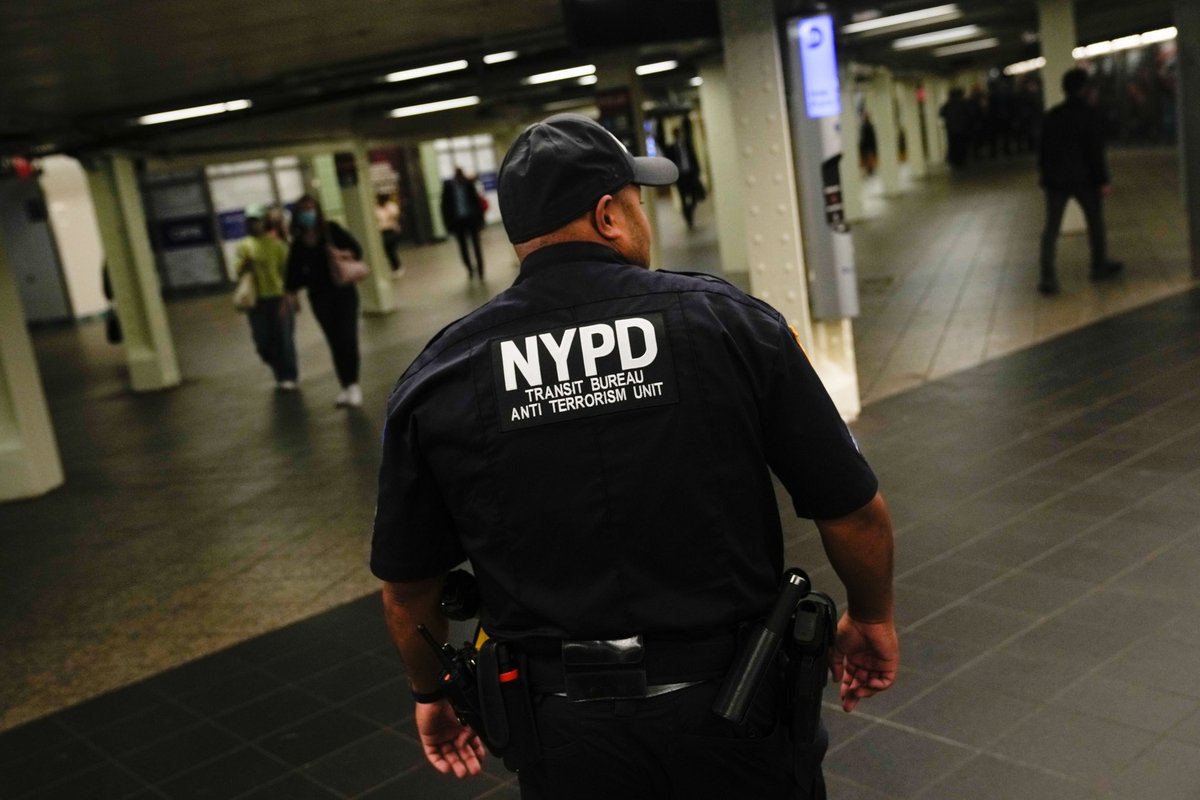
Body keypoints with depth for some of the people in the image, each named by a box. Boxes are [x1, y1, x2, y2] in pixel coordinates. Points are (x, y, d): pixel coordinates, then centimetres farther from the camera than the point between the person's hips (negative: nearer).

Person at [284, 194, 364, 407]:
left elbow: (356, 249, -5)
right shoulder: (298, 243, 3)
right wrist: (292, 292, -4)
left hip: (343, 291, -3)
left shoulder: (331, 230, -5)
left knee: (347, 337, -8)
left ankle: (353, 384, -1)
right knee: (335, 342, 6)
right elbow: (295, 269, 6)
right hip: (319, 296, 3)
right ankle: (346, 386, 13)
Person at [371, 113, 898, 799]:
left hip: (567, 736, 2)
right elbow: (857, 512, -5)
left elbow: (407, 589, 4)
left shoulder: (438, 377, -6)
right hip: (735, 715, -1)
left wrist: (432, 694, 22)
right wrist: (873, 619, 14)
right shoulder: (727, 320, -11)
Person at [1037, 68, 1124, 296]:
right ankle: (1100, 267, 27)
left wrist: (1045, 175, 19)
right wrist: (1103, 181, -11)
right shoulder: (1090, 115, -8)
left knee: (1051, 228, 0)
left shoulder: (1051, 116, 6)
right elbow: (1096, 151, -13)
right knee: (1095, 221, 16)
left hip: (1056, 179, 3)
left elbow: (1043, 150, 10)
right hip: (1084, 178, -3)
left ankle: (1047, 277, -9)